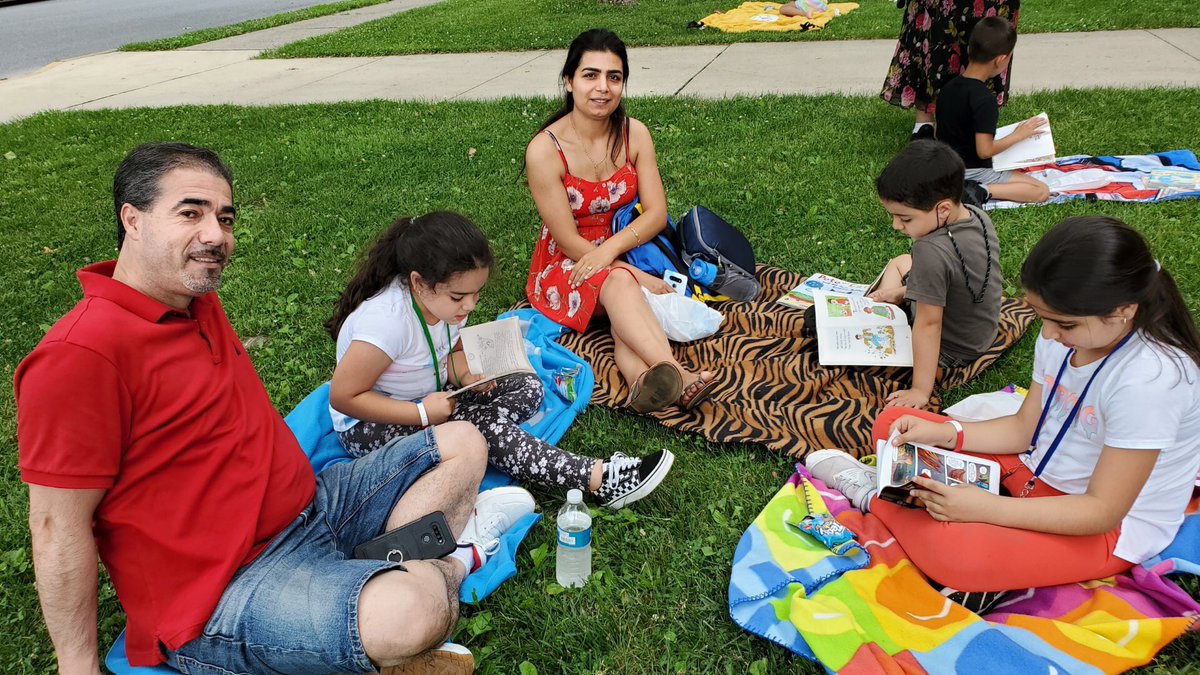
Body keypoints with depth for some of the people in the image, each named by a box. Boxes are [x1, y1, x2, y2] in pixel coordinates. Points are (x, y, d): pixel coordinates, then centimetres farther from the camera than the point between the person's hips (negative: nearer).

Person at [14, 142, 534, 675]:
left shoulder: (196, 300, 8)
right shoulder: (81, 353, -22)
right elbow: (57, 528, -17)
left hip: (311, 503, 10)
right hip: (220, 598, -9)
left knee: (463, 443, 11)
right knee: (412, 612, -35)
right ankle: (448, 561, 0)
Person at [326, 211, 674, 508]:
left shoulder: (444, 300, -8)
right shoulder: (387, 320, -31)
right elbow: (343, 397, -27)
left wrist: (465, 374, -13)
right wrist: (423, 413, -28)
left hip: (428, 398, 9)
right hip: (368, 426, -8)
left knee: (527, 388, -6)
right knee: (482, 427, -28)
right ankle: (598, 479, -27)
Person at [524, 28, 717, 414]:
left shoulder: (634, 134, -3)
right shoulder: (544, 150, -17)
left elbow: (656, 212, -7)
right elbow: (568, 241, -16)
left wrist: (609, 248, -26)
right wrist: (637, 276, -23)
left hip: (624, 250, 4)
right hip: (566, 266, -4)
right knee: (618, 281, -38)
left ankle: (642, 378, -61)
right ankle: (677, 376, -60)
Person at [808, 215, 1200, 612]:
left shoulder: (1148, 381, -29)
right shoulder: (1066, 335, -6)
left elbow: (1103, 510, -26)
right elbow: (1024, 427, 4)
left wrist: (985, 507, -32)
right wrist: (944, 433, -12)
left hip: (1112, 528, -7)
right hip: (1038, 473, 8)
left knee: (954, 554, -34)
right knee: (892, 424, 3)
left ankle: (871, 494, -9)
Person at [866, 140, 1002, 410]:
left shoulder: (932, 251, -36)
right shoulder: (978, 216, -12)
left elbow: (929, 324, -31)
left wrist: (921, 391, -24)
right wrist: (900, 291, 9)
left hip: (951, 351, -8)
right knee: (899, 263, 22)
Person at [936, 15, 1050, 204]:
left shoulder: (948, 87, 2)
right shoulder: (984, 98, -22)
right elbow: (984, 151, -22)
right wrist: (1019, 134, -8)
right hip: (970, 173, -8)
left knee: (1019, 173, 27)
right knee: (1041, 191, -5)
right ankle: (980, 192, -18)